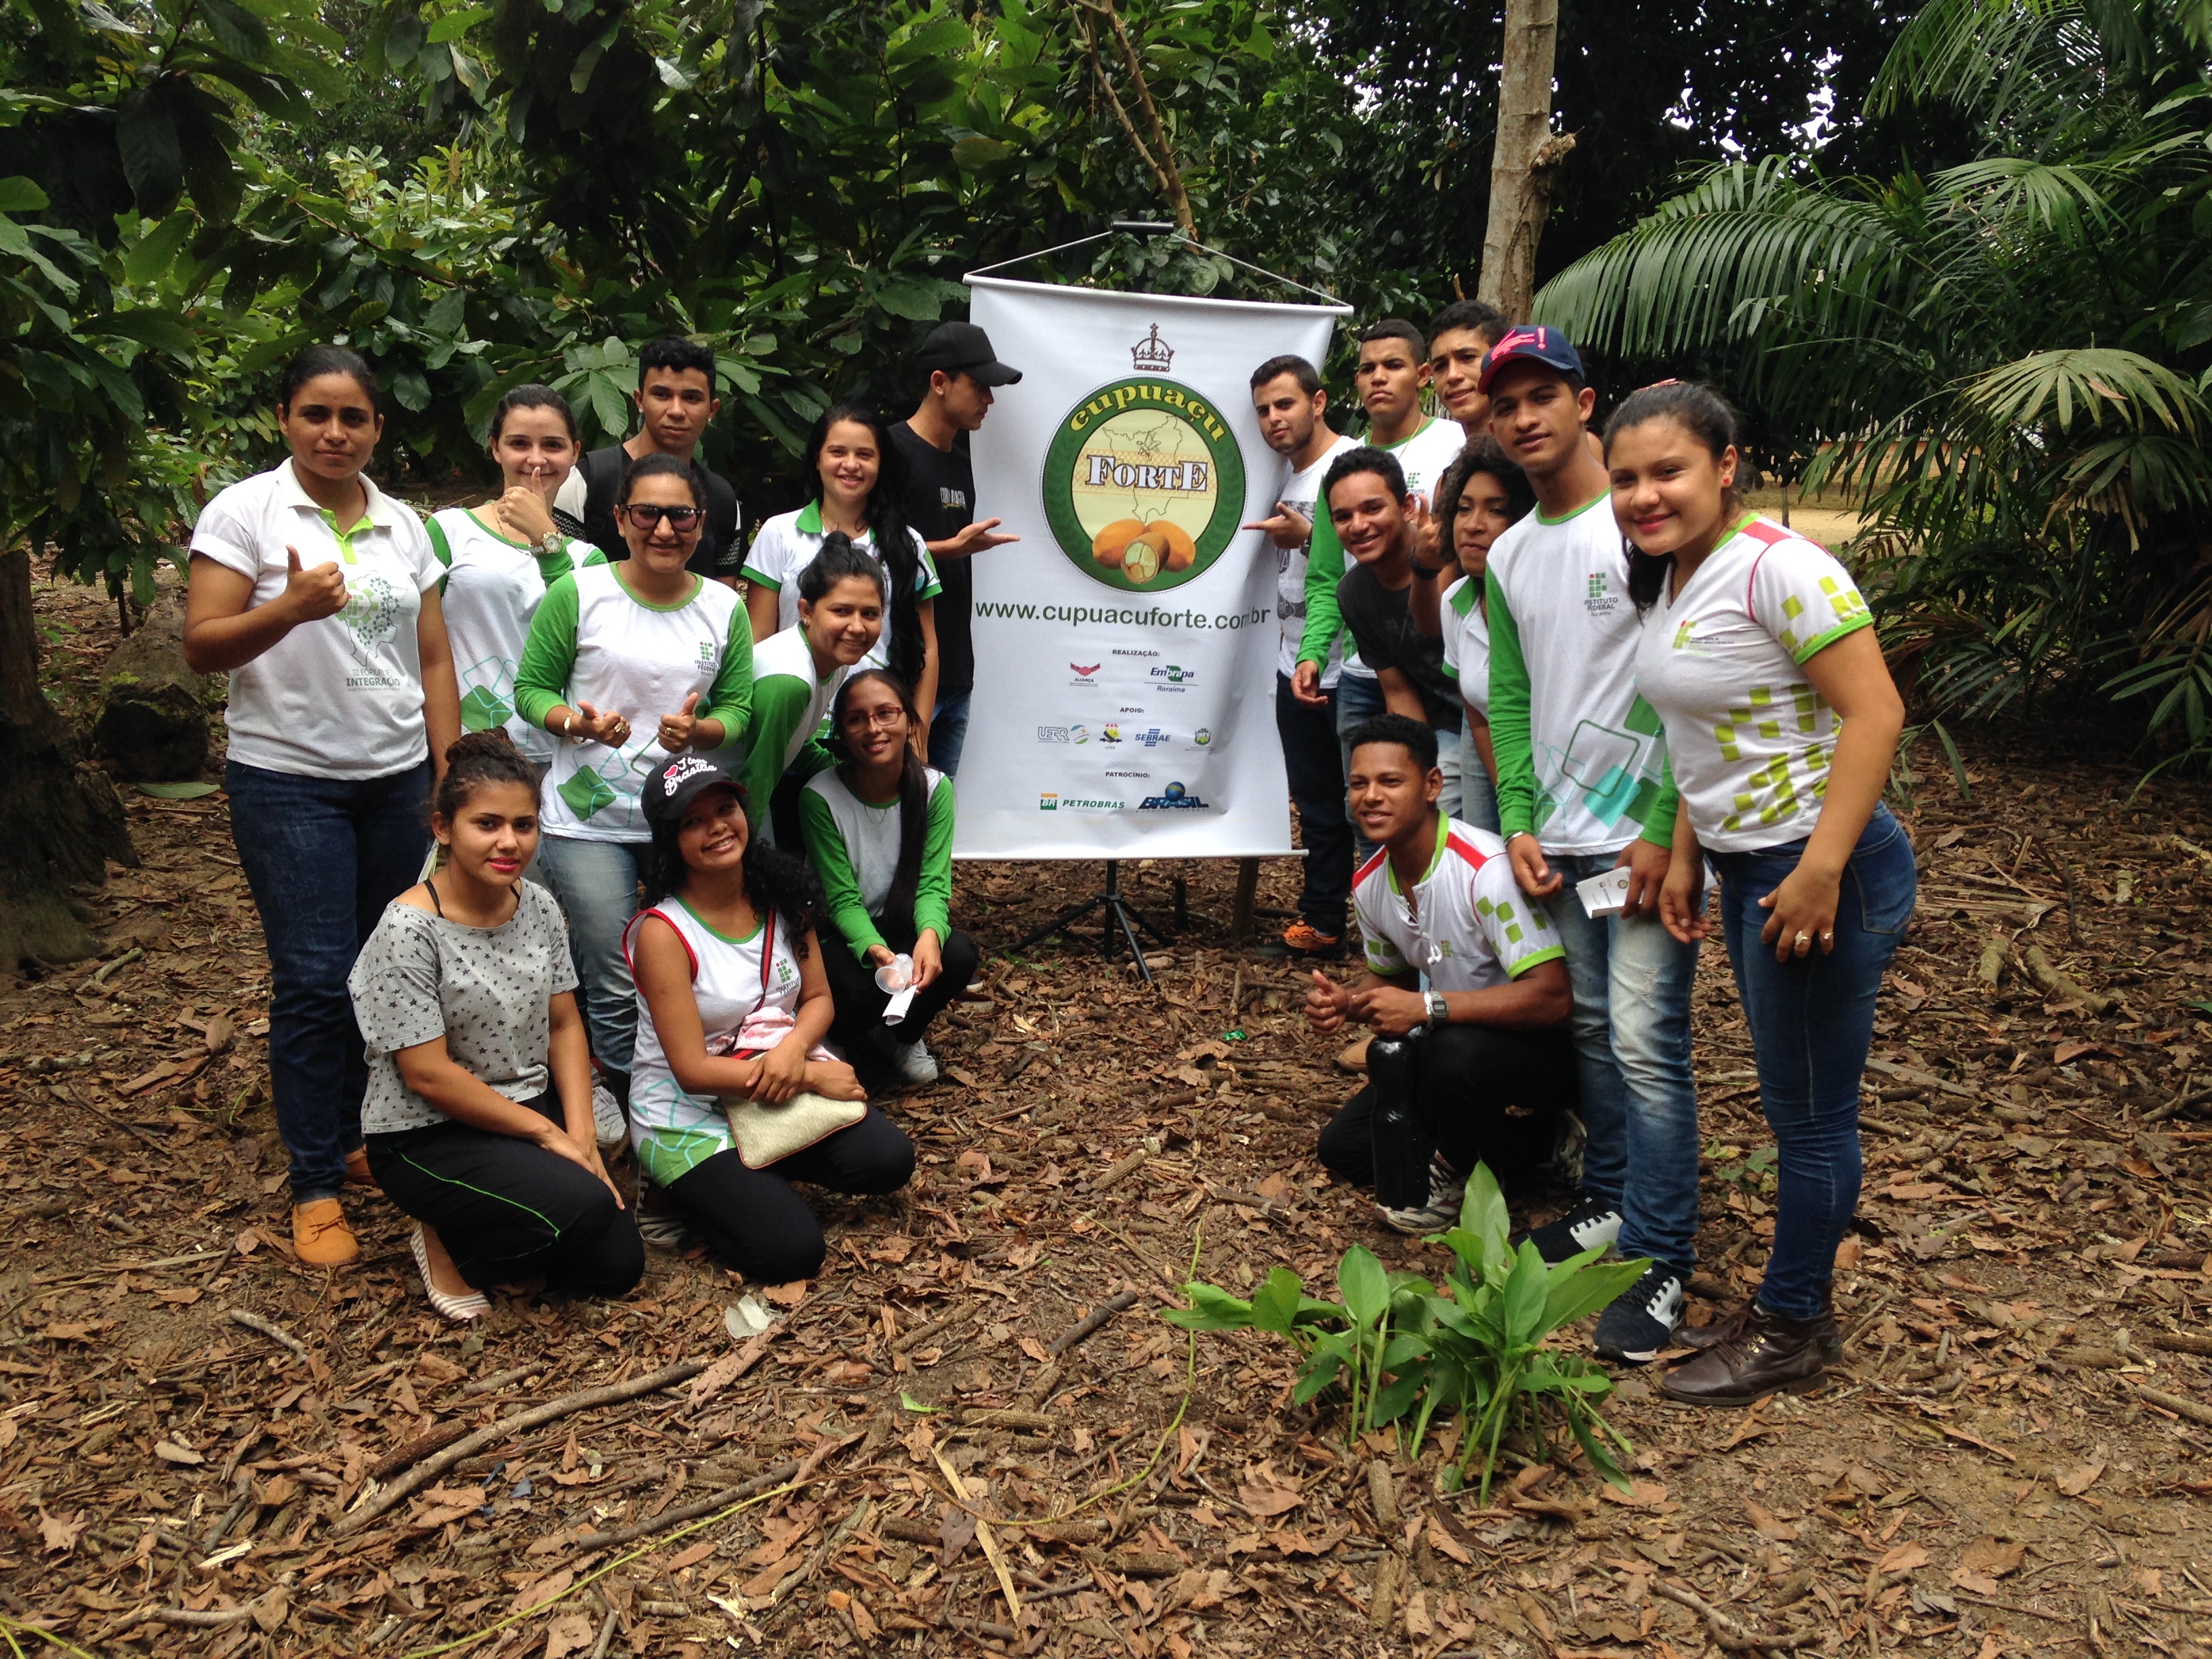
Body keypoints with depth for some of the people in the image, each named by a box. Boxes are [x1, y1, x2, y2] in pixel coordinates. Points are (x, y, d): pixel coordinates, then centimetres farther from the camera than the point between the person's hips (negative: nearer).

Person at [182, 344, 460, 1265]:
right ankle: (316, 1186, 7)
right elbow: (202, 646, -8)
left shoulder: (402, 524, 10)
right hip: (290, 782, -4)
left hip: (397, 777, 4)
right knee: (317, 981, -5)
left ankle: (357, 1134, 24)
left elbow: (434, 660, 12)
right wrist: (289, 608, -26)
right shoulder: (244, 511, -3)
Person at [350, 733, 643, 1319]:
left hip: (531, 1110, 6)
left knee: (618, 1266, -2)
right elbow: (428, 1075, -20)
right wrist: (547, 1133, -16)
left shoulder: (540, 907, -2)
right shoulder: (410, 930, -21)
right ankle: (448, 1246, 1)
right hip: (427, 1137, -6)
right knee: (580, 1207, -28)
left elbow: (564, 1025, 5)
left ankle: (487, 1233, 22)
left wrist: (581, 1132, -7)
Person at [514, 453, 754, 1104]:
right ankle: (628, 1105, 20)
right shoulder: (579, 593, -5)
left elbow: (738, 709, 5)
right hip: (589, 822, -3)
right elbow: (532, 687, -1)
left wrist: (698, 730, -17)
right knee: (616, 987, 0)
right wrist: (577, 721, -21)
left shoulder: (725, 608, 3)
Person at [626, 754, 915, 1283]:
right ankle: (692, 1188, 8)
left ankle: (759, 1174, 7)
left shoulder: (781, 893, -2)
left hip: (785, 1095, 5)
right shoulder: (663, 932, -19)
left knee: (890, 1159, -16)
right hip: (688, 1117, -5)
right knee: (791, 1251, -20)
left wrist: (792, 1050, -20)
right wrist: (812, 1075, -20)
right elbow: (693, 1070, -20)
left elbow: (818, 997, 4)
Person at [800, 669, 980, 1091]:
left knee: (959, 954, -28)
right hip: (841, 935, -3)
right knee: (856, 988, -35)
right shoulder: (820, 797, -19)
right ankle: (856, 1044, 4)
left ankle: (900, 1037, 4)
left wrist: (930, 934, -37)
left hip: (902, 926, 3)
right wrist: (874, 949, -38)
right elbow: (842, 899, -18)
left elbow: (933, 883, -14)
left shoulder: (935, 788, -11)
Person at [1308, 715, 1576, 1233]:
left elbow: (1552, 997, -32)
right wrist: (1344, 1000, -10)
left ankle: (1456, 1170, -6)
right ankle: (1515, 1145, 9)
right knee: (1342, 1149, 0)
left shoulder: (1485, 870, -29)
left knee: (1458, 1053, -39)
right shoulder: (1370, 884, -3)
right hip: (1447, 1047, 8)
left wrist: (1427, 1008, -33)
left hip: (1540, 1048, -8)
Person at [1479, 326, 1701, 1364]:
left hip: (1644, 837, -6)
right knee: (1590, 1027, 14)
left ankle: (1660, 1259, 3)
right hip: (1556, 839, 7)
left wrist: (1665, 830, -17)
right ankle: (1611, 1201, 28)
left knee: (1646, 1043, -7)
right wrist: (1519, 821, 2)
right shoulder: (1506, 556, 12)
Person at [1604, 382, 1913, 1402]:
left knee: (1810, 1110, 5)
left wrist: (1820, 873, -25)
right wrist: (1685, 857, 14)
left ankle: (1790, 1332, 20)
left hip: (1820, 869, -9)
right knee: (1791, 1103, 19)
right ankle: (1794, 1306, 34)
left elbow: (1875, 715, -22)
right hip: (1744, 865, 9)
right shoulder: (1670, 578, 9)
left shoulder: (1777, 567, -18)